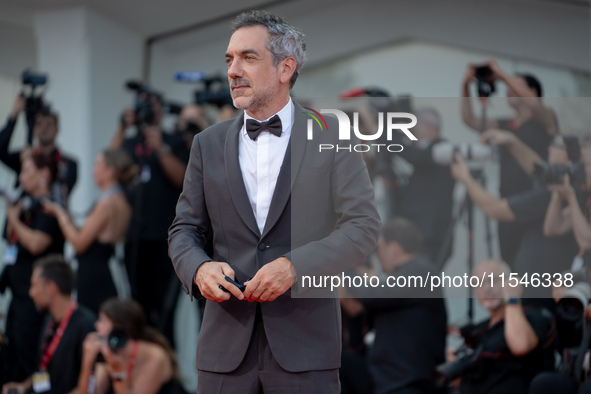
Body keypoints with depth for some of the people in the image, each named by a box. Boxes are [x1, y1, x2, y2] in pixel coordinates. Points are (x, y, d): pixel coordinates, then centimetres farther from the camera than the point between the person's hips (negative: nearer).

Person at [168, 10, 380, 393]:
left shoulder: (332, 136, 2)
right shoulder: (209, 144, 12)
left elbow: (364, 226, -4)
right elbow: (185, 229, 13)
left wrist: (294, 266, -18)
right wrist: (199, 269, -10)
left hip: (304, 343, -3)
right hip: (226, 343, 3)